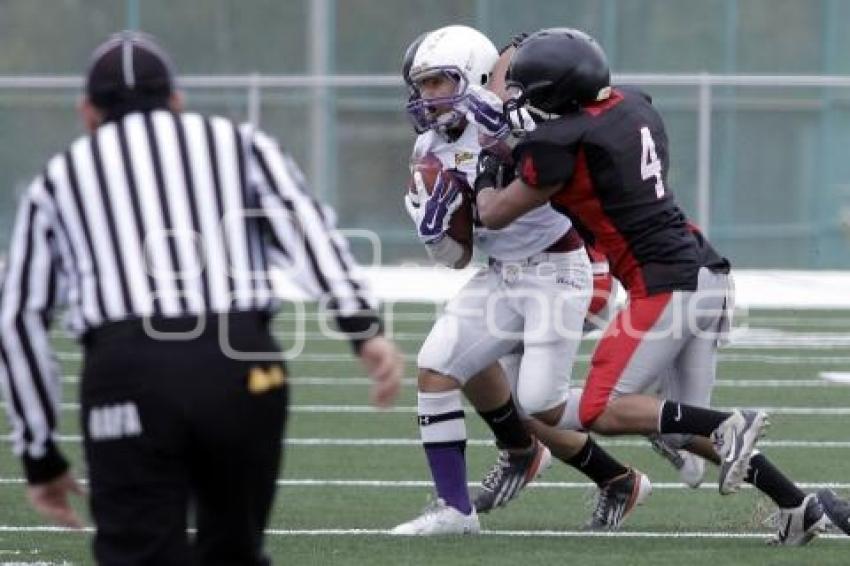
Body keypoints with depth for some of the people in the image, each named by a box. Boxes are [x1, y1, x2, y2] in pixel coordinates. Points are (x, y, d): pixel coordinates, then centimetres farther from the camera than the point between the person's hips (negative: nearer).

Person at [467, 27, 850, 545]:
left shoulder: (562, 145, -13)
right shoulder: (634, 106, 10)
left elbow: (495, 216, -1)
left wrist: (485, 174, 19)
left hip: (664, 285, -9)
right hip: (706, 273, 9)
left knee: (602, 413, -2)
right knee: (685, 429, 14)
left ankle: (728, 426, -16)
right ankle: (799, 506, 9)